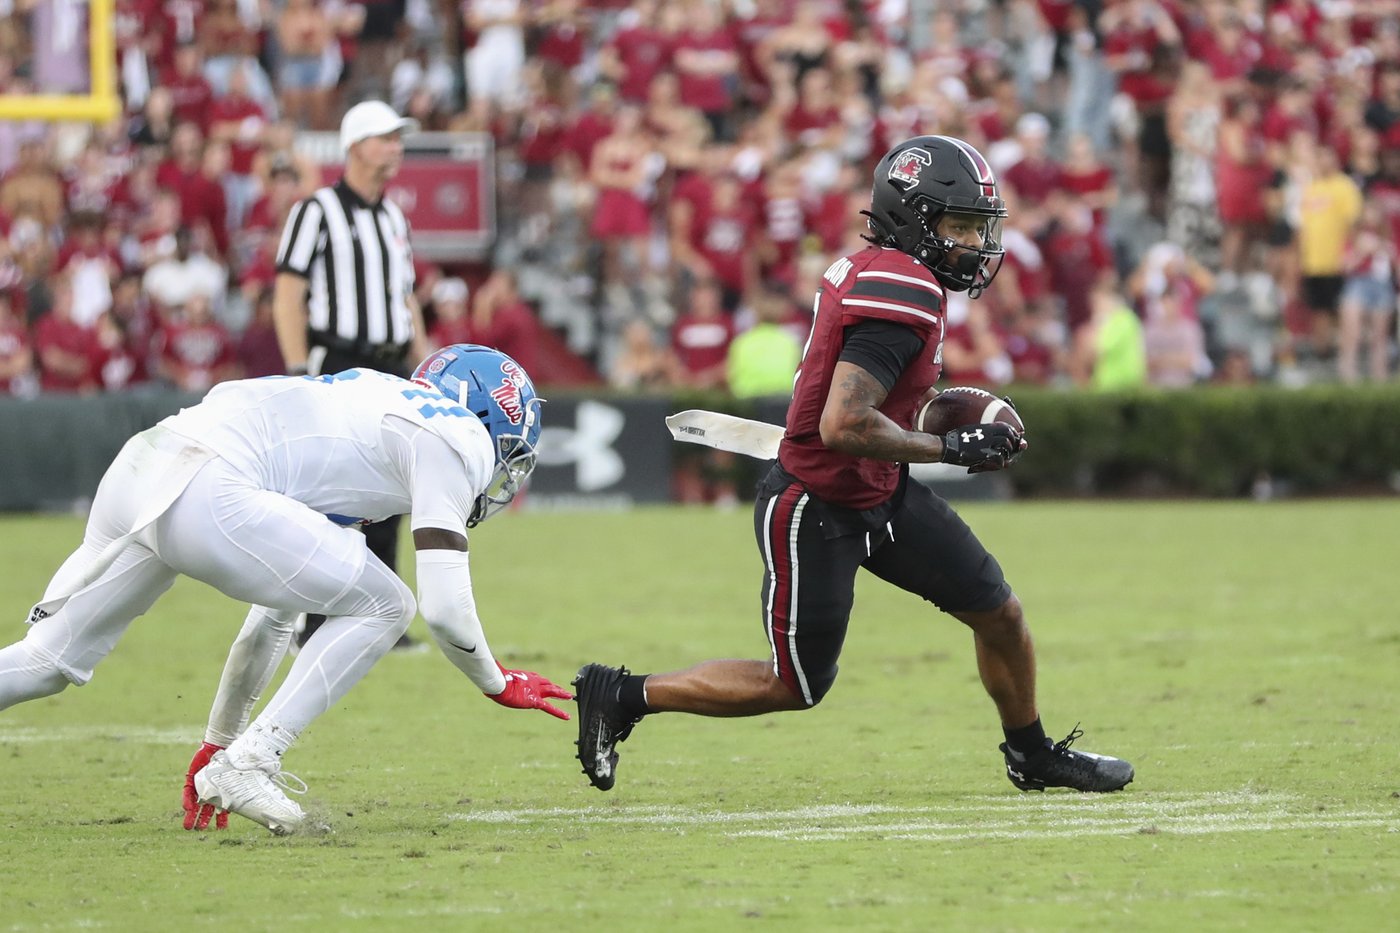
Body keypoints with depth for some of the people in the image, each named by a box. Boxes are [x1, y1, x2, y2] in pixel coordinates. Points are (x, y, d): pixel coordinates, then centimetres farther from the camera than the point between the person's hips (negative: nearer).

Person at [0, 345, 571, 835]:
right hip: (203, 494, -9)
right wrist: (499, 685, 21)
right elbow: (444, 608, 0)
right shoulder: (453, 439, 8)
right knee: (381, 608, 4)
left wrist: (220, 738, 40)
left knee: (52, 662, 22)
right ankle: (244, 767, -2)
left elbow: (278, 608, 37)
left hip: (139, 465, 9)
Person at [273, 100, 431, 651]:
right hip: (336, 365, -7)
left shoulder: (394, 219, 18)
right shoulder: (318, 212, -5)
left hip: (390, 368, 7)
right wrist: (299, 371, -18)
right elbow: (288, 294, -10)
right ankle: (317, 627, -6)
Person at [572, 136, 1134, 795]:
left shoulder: (867, 269, 4)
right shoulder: (903, 295, -26)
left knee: (999, 615, 11)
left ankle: (1032, 757, 32)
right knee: (794, 687, 2)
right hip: (816, 514, -10)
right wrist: (952, 448, -24)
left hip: (881, 495, 10)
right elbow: (843, 425, -33)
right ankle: (623, 696, 14)